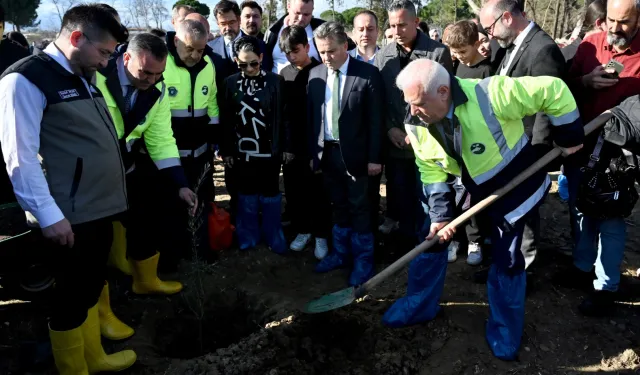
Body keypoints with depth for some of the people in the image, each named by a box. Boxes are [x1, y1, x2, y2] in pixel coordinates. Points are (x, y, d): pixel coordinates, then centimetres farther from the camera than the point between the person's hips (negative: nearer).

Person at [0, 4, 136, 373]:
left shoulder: (84, 77, 13)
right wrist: (48, 215, -18)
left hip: (100, 207, 8)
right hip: (69, 216, -8)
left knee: (93, 287, 22)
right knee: (72, 297, 8)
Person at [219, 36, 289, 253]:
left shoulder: (276, 81, -4)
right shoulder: (230, 83, 0)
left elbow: (284, 116, -3)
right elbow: (226, 119, 2)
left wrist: (286, 147, -3)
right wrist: (226, 150, 1)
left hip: (269, 150, -1)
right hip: (242, 151, 2)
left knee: (270, 195, 9)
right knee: (246, 195, 12)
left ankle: (273, 237, 23)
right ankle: (248, 236, 27)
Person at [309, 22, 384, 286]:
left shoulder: (368, 73, -9)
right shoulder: (315, 74, 5)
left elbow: (375, 119, -9)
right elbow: (311, 116, 8)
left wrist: (374, 157, -10)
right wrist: (312, 153, 7)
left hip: (354, 153, -4)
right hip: (327, 152, 4)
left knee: (359, 208, 7)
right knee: (338, 206, 17)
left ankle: (363, 259, 21)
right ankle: (341, 252, 32)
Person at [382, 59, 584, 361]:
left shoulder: (490, 95, -36)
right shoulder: (416, 124, -19)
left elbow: (553, 90, -25)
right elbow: (431, 171, -8)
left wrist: (569, 136, -15)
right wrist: (440, 214, -14)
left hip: (512, 186, -4)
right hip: (464, 187, 4)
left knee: (506, 259, 3)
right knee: (433, 236, 5)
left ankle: (504, 332, 26)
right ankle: (419, 306, 28)